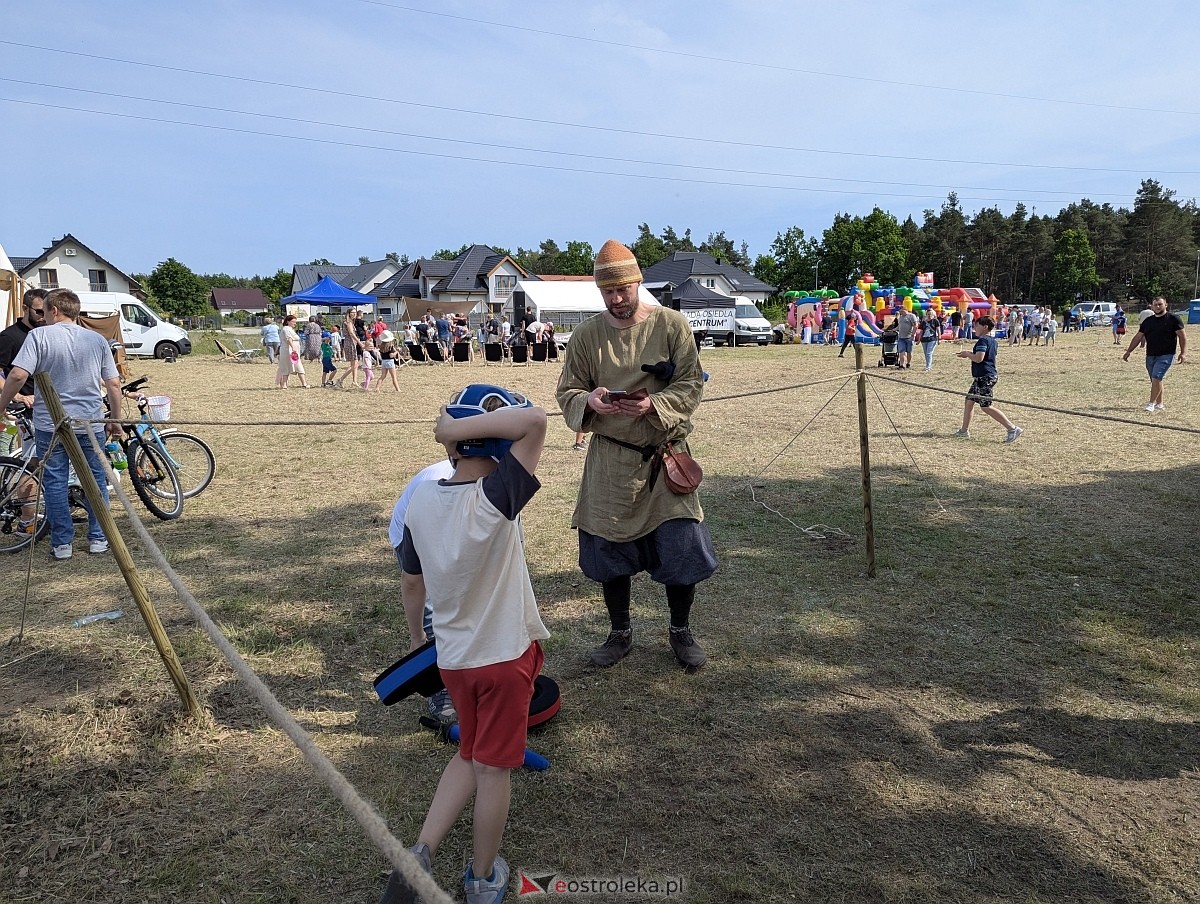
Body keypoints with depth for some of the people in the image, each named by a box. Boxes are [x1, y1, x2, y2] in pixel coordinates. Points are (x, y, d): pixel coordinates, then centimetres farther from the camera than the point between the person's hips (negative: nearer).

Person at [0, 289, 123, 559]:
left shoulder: (39, 336, -6)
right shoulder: (97, 340, 3)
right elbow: (114, 384, 3)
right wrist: (115, 420, 12)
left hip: (49, 423, -2)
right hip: (90, 423, 2)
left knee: (55, 483, 7)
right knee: (96, 481, 12)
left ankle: (62, 543, 11)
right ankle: (98, 539, 16)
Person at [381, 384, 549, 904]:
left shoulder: (421, 500, -7)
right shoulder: (495, 500, -26)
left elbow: (412, 582, 6)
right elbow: (534, 421, -37)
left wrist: (415, 635, 22)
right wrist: (459, 426, -31)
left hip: (452, 657, 5)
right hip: (505, 656, -5)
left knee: (470, 755, 25)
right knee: (494, 768, 13)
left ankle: (419, 857, 18)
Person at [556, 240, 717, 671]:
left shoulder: (672, 325, -4)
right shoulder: (586, 335, 0)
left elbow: (691, 384, -5)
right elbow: (567, 392, 4)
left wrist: (654, 405, -23)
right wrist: (590, 402, -19)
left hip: (664, 455, -1)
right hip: (609, 461, 2)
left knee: (681, 550, 1)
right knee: (609, 553, 10)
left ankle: (681, 631, 26)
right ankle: (620, 633, 32)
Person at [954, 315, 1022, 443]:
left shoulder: (982, 340, -15)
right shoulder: (993, 341, 15)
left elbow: (978, 358, -25)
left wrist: (967, 354, -8)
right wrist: (970, 354, 20)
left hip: (984, 377, -11)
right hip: (990, 375, 11)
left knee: (986, 406, -10)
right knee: (969, 401, 16)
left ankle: (1013, 428, -12)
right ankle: (965, 430, 22)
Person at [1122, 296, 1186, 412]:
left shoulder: (1173, 319, -2)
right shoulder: (1148, 321, 12)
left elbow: (1182, 336, -4)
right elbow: (1138, 337, 16)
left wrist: (1182, 353, -11)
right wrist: (1128, 351, 12)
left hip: (1166, 355, -5)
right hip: (1150, 356, 6)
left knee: (1156, 378, -16)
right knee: (1155, 381, 9)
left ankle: (1152, 403, -11)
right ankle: (1159, 404, 19)